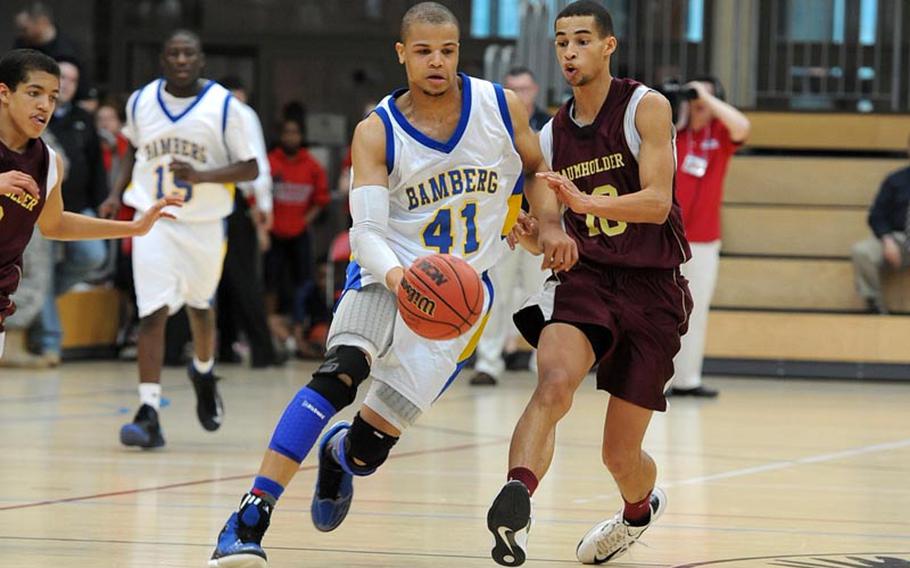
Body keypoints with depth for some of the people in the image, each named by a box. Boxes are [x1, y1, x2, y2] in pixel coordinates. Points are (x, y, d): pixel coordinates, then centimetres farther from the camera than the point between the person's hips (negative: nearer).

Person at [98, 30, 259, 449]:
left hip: (204, 224, 0)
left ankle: (203, 372, 51)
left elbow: (250, 168, -9)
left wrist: (201, 176, -24)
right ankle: (149, 415, -17)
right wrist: (117, 192, 8)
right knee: (153, 313, -13)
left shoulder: (223, 105, -10)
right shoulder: (141, 101, 0)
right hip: (153, 221, 0)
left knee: (199, 304, 19)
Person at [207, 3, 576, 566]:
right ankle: (251, 518, -34)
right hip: (389, 274, -2)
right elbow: (367, 229, -19)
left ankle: (341, 454, 39)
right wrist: (396, 275, -40)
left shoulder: (501, 107, -4)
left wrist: (551, 225, -3)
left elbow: (537, 168, 16)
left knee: (370, 447, -3)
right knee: (340, 373, -32)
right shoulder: (376, 133, -10)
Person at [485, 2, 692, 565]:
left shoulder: (647, 108, -7)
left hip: (652, 287, -3)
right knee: (554, 382, -32)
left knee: (621, 455, 5)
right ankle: (515, 505, -48)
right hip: (586, 277, 3)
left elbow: (657, 203, -18)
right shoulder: (552, 134, 8)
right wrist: (532, 232, -7)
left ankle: (642, 506, 41)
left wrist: (586, 202, -33)